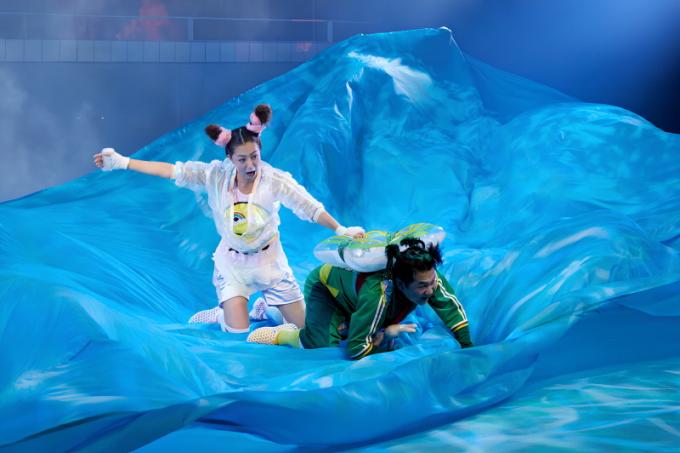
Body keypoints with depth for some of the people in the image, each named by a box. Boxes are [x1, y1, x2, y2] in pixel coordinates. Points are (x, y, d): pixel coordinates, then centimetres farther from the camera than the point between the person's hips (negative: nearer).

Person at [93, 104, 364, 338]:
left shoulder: (275, 180, -19)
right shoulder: (216, 175, -16)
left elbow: (310, 208, -16)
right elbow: (171, 170, -16)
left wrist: (340, 230, -25)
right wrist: (123, 163, -18)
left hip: (268, 260, 1)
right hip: (232, 263, -1)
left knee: (302, 326, 3)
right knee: (237, 332, -12)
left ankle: (266, 307, 34)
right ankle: (222, 314, 24)